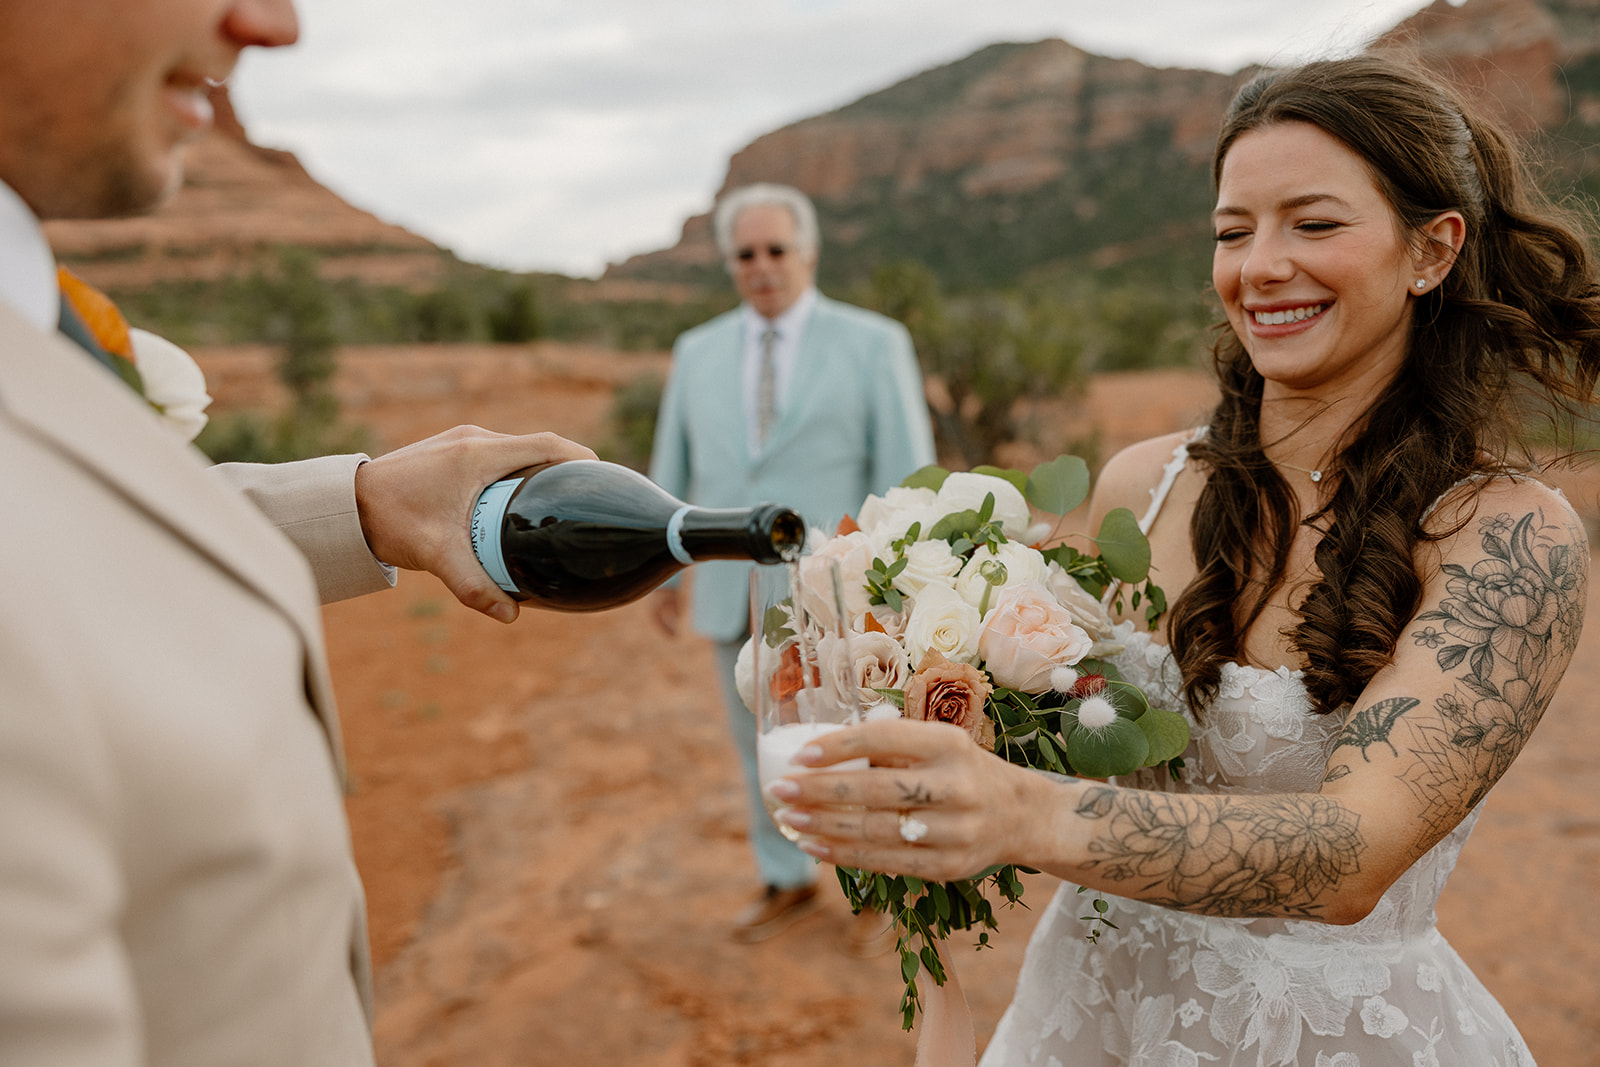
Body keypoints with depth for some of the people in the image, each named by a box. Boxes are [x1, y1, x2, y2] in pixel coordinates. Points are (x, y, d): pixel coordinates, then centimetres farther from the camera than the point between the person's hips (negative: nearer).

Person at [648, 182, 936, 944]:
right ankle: (788, 883, 32)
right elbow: (672, 469, 11)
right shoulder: (699, 353, 4)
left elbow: (906, 473, -9)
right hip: (735, 589, 4)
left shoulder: (873, 343, -7)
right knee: (762, 741, 14)